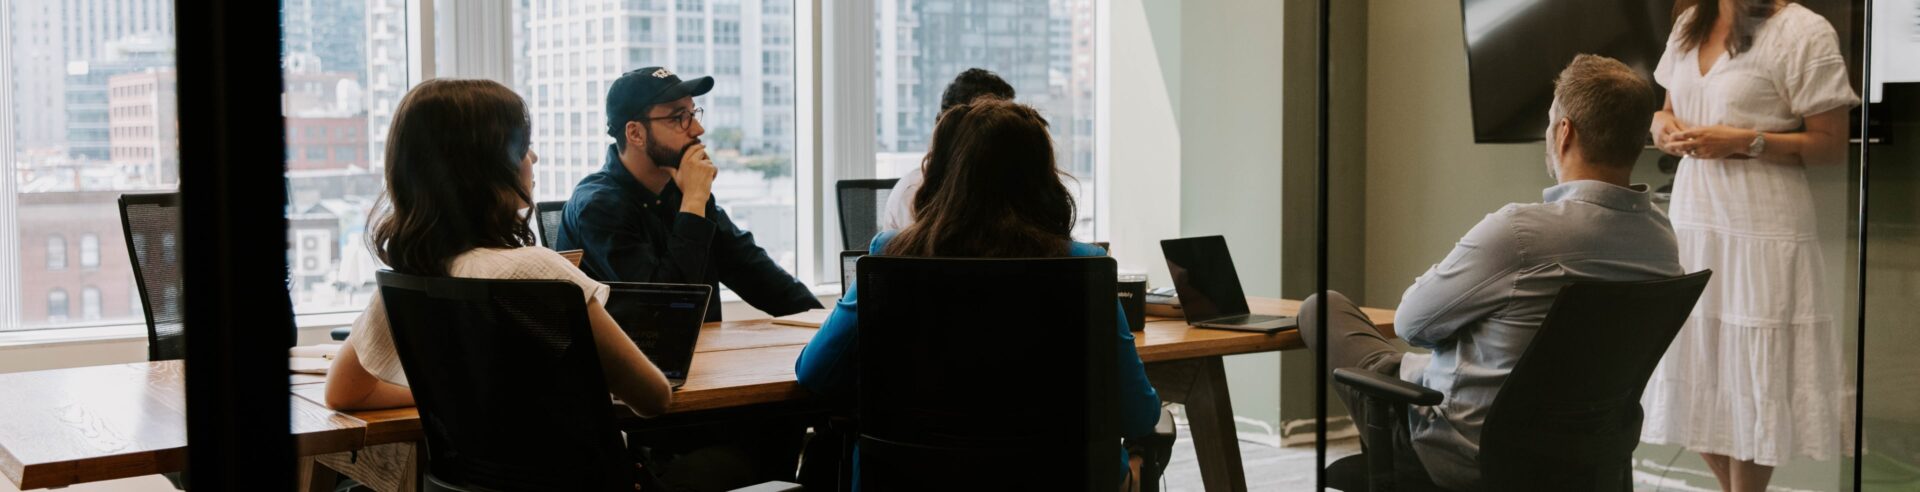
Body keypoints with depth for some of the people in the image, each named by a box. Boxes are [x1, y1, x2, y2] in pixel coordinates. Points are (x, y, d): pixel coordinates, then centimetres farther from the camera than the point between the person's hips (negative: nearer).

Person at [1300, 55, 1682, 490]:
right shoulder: (1663, 241, -7)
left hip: (1471, 457, -7)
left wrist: (1447, 272, 6)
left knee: (1322, 308, 11)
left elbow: (1410, 322, -14)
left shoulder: (1518, 230, -29)